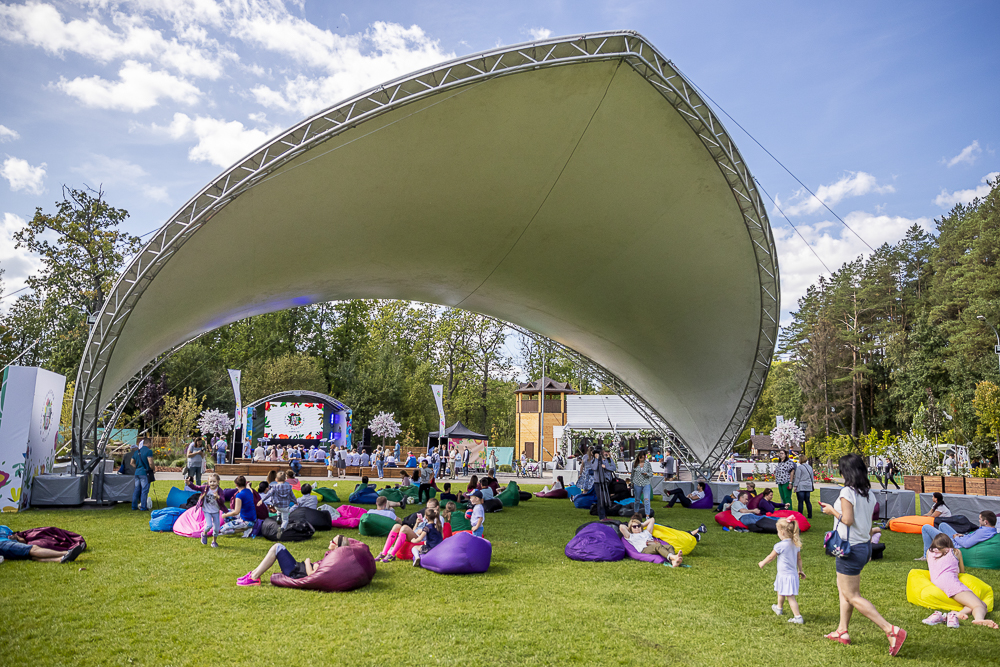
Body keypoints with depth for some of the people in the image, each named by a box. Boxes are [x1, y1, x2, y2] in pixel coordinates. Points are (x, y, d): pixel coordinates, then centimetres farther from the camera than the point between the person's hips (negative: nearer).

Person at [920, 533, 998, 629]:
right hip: (950, 580, -4)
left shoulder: (929, 552, 29)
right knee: (980, 605, -12)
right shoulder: (956, 552, 23)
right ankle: (979, 618, -51)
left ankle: (956, 614, -32)